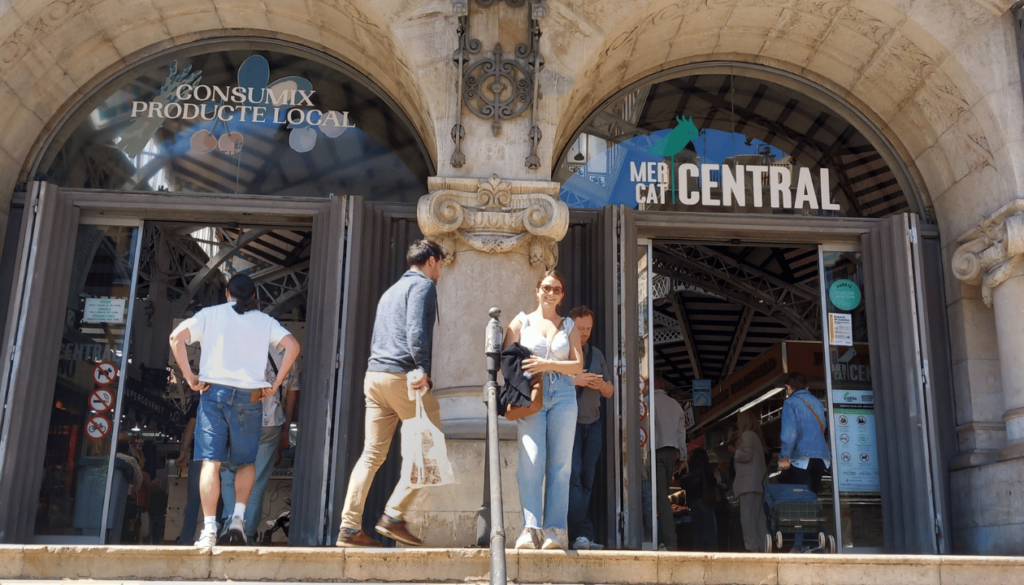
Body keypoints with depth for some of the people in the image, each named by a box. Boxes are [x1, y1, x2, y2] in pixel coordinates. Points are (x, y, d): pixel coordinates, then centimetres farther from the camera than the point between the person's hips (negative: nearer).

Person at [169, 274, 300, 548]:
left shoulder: (210, 314, 11)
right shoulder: (265, 321, 12)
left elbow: (176, 337, -3)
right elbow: (292, 345, -2)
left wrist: (189, 376, 0)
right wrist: (275, 384, 1)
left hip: (213, 391, -1)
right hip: (249, 396, 1)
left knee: (211, 462, -3)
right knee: (246, 462, 17)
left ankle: (209, 529, -11)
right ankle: (238, 517, 2)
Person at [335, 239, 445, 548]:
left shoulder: (391, 290, 26)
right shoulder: (423, 285, -1)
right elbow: (416, 330, -17)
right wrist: (422, 368, -21)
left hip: (374, 375, 8)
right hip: (402, 375, -8)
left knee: (372, 454, 6)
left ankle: (350, 527, 0)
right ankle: (394, 515, -4)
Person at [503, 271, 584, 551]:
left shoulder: (569, 326, 17)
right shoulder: (521, 322, 14)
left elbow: (578, 365, 6)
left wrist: (548, 364, -8)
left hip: (563, 397, 1)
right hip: (531, 398, -1)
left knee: (560, 464, -3)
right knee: (531, 462, -13)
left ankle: (556, 531, -2)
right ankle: (531, 529, -14)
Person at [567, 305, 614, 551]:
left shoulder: (597, 354, 19)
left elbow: (610, 391, 19)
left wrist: (601, 385, -3)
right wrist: (574, 380, -18)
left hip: (592, 423, 5)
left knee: (587, 481, 4)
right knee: (573, 477, -13)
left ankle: (579, 536, 7)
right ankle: (582, 534, -16)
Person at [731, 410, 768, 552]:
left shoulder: (747, 435, -5)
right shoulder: (755, 436, 23)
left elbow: (746, 456, -15)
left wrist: (734, 451, 2)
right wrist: (736, 451, 19)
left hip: (748, 481, -10)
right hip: (758, 483, 10)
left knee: (747, 516, -11)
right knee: (758, 517, 7)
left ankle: (752, 547, -16)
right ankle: (763, 547, 5)